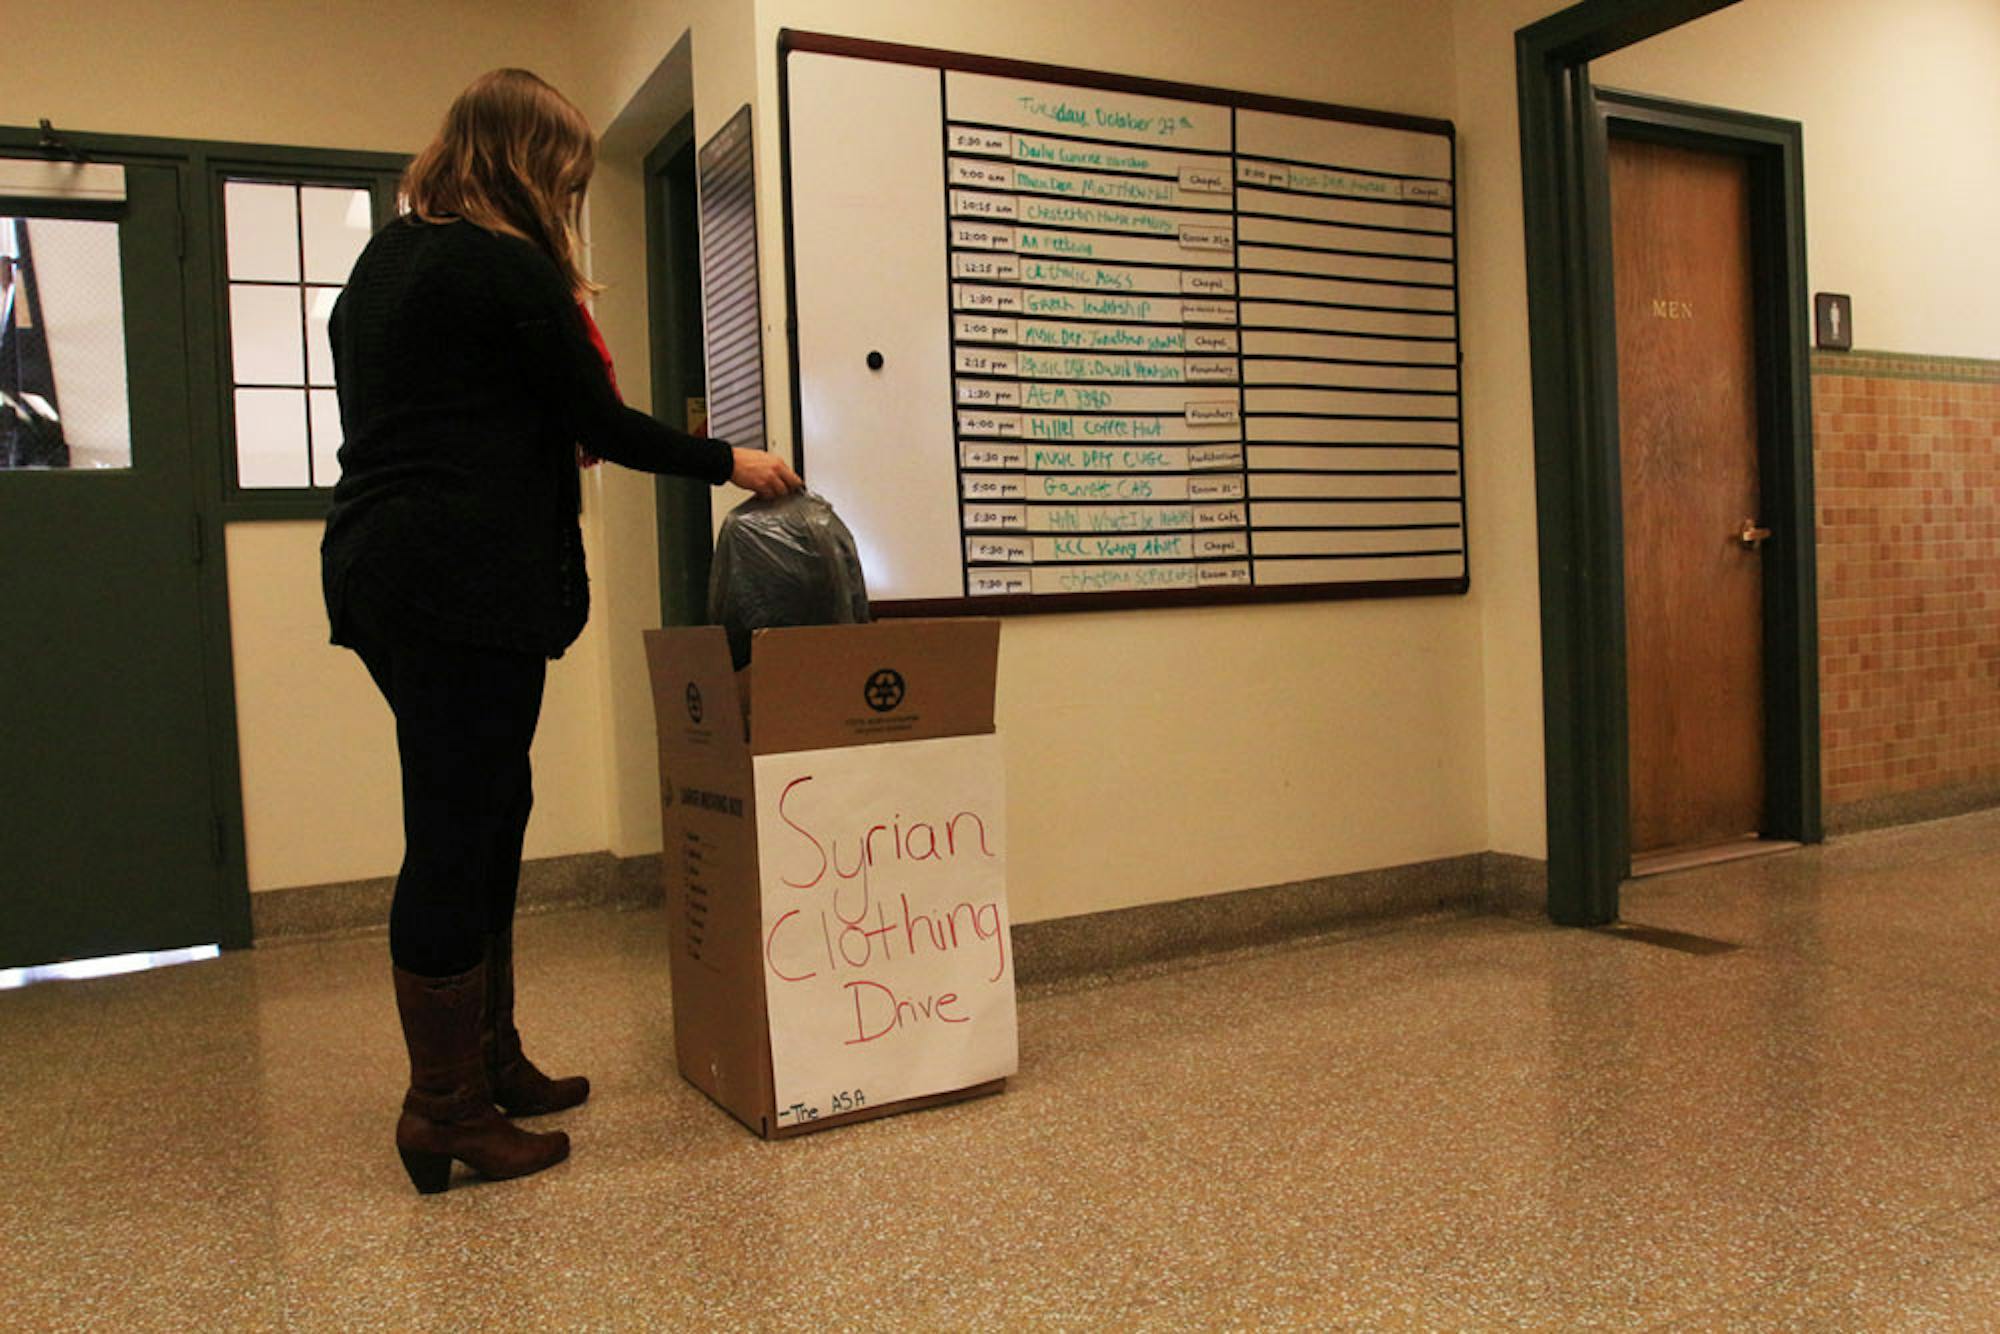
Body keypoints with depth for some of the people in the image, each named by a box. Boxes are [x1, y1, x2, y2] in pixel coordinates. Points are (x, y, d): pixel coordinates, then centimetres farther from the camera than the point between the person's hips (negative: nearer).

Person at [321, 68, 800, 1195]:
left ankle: (490, 1065, 26)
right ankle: (447, 1113, 6)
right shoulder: (508, 267, -9)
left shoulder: (387, 257, 19)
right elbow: (602, 424, -6)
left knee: (483, 814, 16)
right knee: (460, 834, -4)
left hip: (380, 572, 10)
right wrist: (730, 462, 7)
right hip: (467, 584, -10)